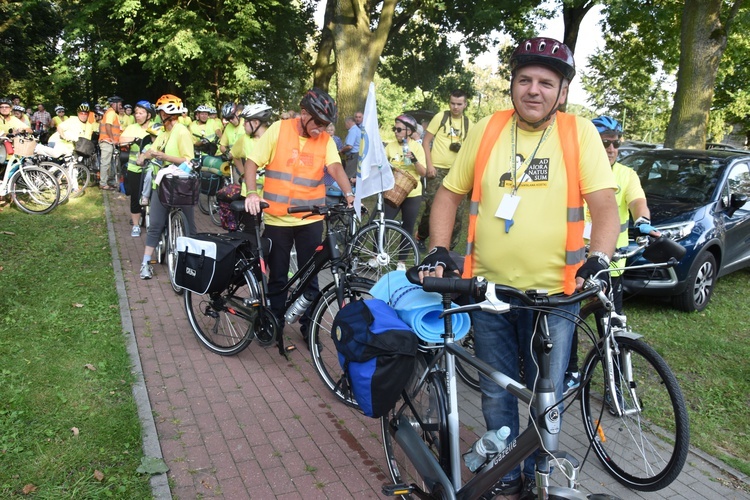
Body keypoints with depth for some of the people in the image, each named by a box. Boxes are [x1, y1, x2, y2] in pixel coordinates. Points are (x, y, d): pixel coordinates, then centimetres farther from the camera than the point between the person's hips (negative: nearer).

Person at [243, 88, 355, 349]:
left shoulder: (326, 140, 0)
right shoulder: (279, 129, -5)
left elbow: (336, 167, -14)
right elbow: (252, 162, -5)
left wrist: (349, 194, -33)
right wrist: (252, 193, -21)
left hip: (311, 219, 1)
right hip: (277, 218, -1)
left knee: (310, 277, 8)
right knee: (277, 277, 10)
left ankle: (309, 326, 24)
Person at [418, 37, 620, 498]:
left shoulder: (580, 133, -3)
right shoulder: (486, 131, 2)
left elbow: (605, 206, -8)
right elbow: (449, 195, 8)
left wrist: (598, 261, -25)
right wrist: (439, 252, -5)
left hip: (555, 293, -1)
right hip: (489, 290, 2)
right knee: (497, 395, 13)